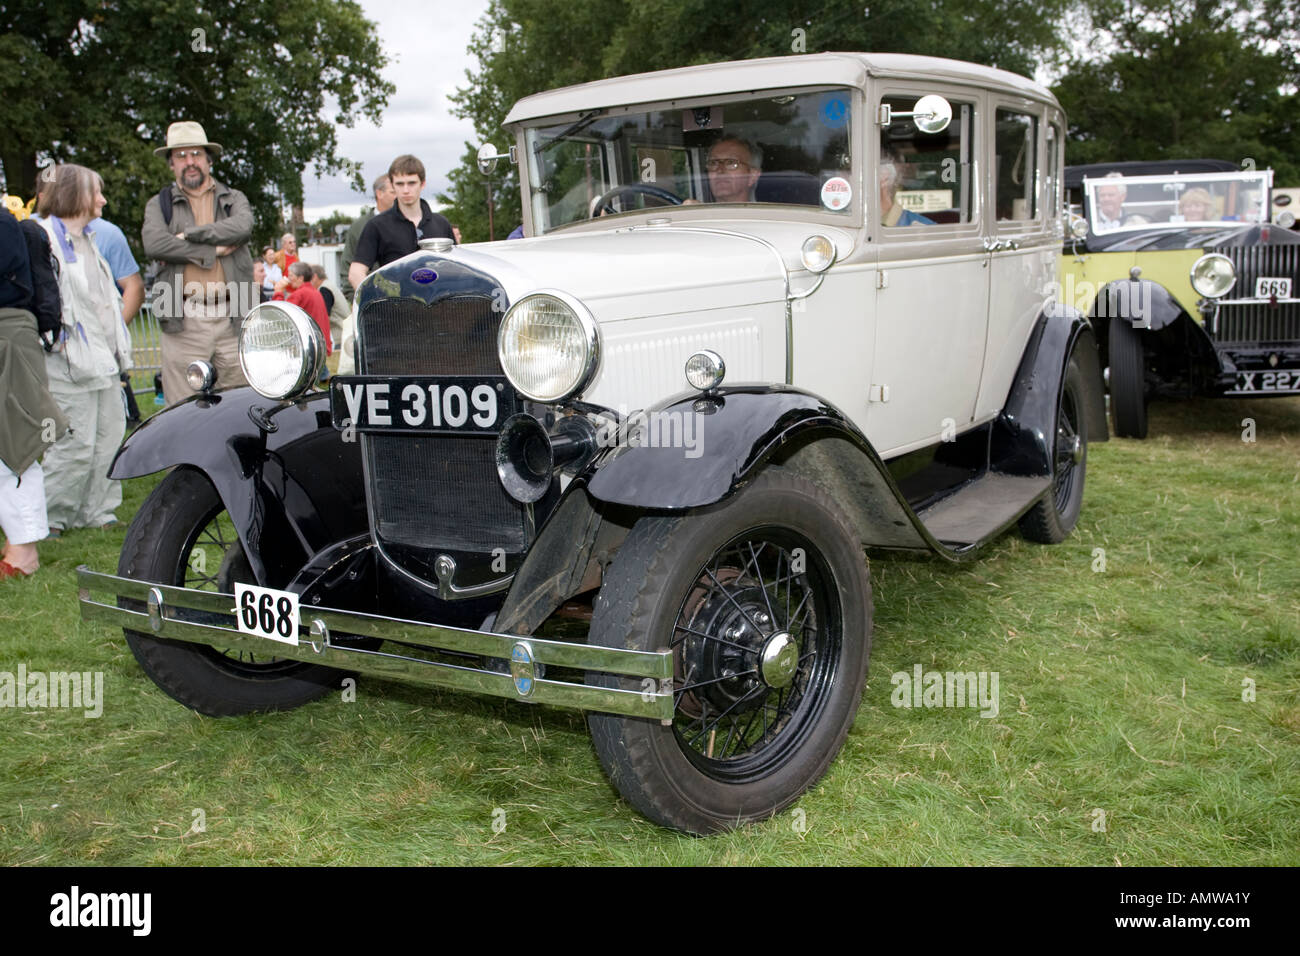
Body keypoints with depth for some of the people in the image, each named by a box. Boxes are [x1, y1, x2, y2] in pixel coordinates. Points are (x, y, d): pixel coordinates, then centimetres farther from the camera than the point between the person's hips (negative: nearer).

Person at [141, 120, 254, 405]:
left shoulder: (234, 199, 17)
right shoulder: (159, 205, 14)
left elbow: (242, 227, -7)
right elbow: (154, 244, -7)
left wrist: (190, 234, -7)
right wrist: (214, 250, -6)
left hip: (233, 320, 1)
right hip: (184, 323, -1)